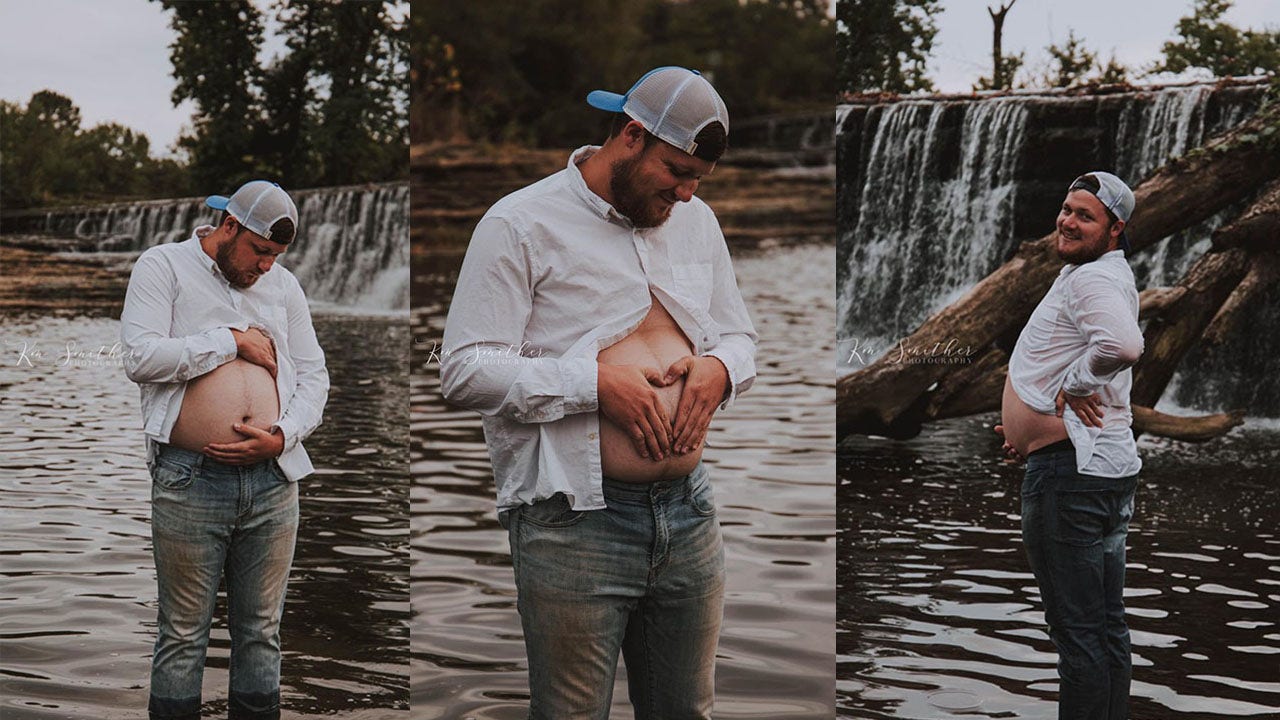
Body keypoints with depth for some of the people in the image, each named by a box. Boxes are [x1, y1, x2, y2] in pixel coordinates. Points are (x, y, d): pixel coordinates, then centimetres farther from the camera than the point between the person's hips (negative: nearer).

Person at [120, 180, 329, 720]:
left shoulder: (283, 284, 16)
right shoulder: (164, 265, 4)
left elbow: (314, 375, 13)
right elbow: (140, 357, -10)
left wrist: (282, 436, -4)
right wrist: (232, 341, -7)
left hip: (273, 480, 4)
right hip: (190, 481, -4)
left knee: (261, 632, 10)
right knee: (183, 636, 3)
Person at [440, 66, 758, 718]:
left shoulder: (696, 221, 14)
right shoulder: (522, 224, -6)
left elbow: (740, 336, 24)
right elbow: (463, 371, -12)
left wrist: (719, 369, -1)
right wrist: (597, 383, -20)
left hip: (690, 516, 6)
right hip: (577, 525, -6)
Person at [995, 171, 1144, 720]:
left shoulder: (1091, 278, -14)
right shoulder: (1108, 276, 21)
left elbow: (1122, 346, -36)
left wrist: (1073, 383, -19)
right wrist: (1030, 426, 21)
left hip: (1071, 470, -11)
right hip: (1110, 467, 11)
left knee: (1076, 629, -7)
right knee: (1107, 625, 16)